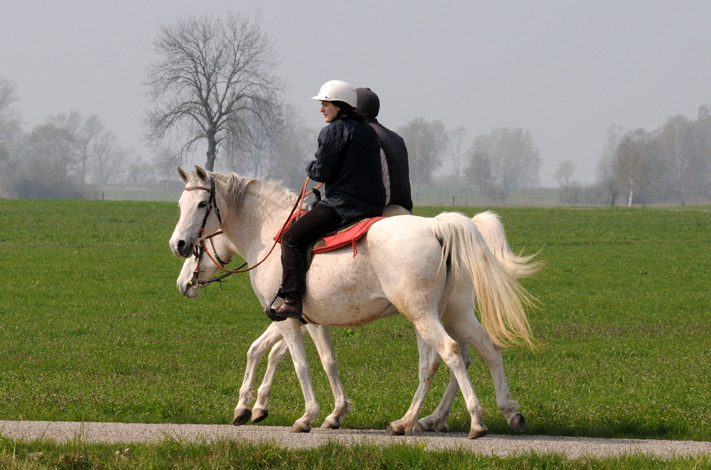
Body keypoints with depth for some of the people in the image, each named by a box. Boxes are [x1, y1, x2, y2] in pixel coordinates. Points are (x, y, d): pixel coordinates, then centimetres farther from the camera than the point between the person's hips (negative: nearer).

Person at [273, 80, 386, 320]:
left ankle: (292, 300, -20)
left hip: (342, 205, -10)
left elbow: (322, 172, -12)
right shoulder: (368, 131, 17)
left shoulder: (335, 130, -10)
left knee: (292, 238, -9)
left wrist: (311, 167, 11)